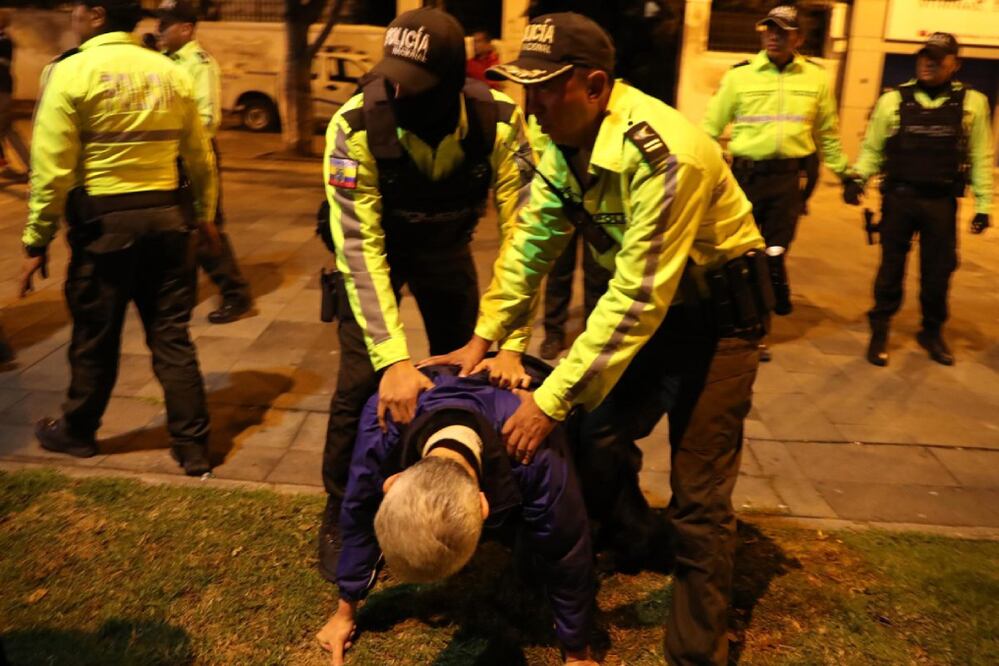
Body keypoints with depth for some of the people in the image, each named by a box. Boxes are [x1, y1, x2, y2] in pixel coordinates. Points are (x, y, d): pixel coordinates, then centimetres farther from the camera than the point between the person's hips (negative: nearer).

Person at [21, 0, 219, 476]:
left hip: (104, 219, -3)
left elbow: (51, 167, -11)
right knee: (172, 337, 10)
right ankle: (192, 447, 14)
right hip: (167, 215, 4)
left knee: (94, 337, 13)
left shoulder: (72, 72, -9)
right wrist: (205, 215, 23)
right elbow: (200, 156, 10)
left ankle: (76, 431, 33)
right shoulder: (171, 72, 4)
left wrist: (37, 240, -3)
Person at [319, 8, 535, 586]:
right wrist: (393, 359, -44)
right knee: (361, 384, -7)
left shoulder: (500, 122, -30)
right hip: (375, 244, -2)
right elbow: (359, 245, -36)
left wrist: (511, 343, -36)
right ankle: (340, 521, 15)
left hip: (447, 245, 2)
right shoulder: (356, 127, -33)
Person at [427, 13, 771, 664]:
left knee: (699, 496, -5)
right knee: (598, 438, 10)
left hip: (719, 312, -7)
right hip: (647, 301, 7)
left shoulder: (666, 154, -33)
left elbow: (638, 299, -33)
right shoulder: (566, 138, -8)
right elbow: (531, 241, 0)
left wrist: (552, 399, -31)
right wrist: (485, 336, -6)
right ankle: (634, 546, 40)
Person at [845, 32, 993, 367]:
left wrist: (983, 204, 3)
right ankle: (879, 333, 20)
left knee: (938, 270, 9)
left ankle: (932, 332, 29)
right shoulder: (893, 99, 1)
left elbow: (981, 158, 5)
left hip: (942, 202, 1)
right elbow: (872, 147, 5)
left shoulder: (971, 102, 2)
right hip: (898, 197, -1)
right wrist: (858, 178, -12)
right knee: (891, 266, 7)